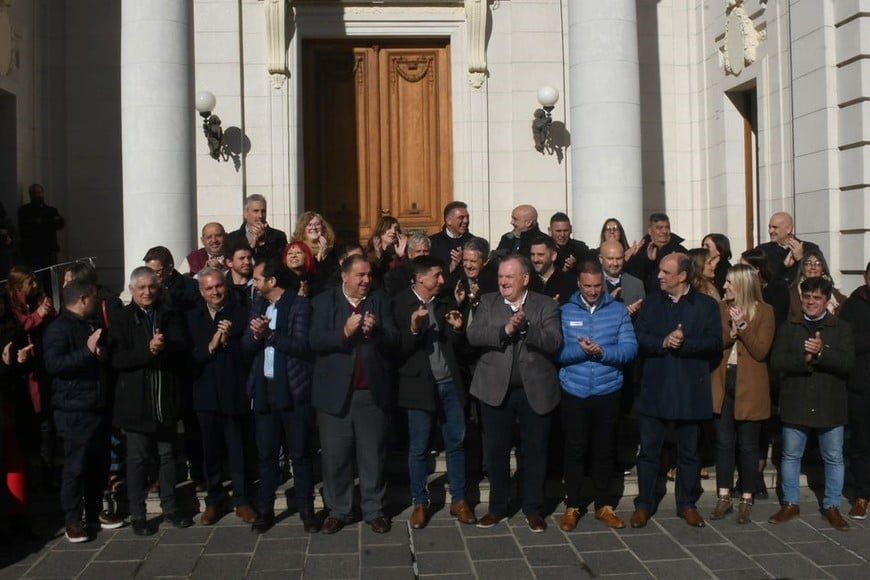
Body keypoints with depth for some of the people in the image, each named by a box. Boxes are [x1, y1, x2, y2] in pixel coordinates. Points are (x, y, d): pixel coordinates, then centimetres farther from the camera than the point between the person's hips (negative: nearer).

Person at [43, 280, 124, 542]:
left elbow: (105, 358, 27)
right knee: (75, 467, -3)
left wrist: (104, 355, 4)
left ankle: (95, 512, 23)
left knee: (99, 464, 10)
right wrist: (87, 351, -29)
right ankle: (72, 521, 7)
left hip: (99, 407, 7)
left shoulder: (91, 325, 16)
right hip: (74, 411, -7)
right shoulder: (58, 328, -8)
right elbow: (54, 365, -21)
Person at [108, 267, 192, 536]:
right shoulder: (122, 319, -1)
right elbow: (116, 359, -11)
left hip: (166, 398, 3)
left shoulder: (171, 316, 6)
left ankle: (170, 507, 25)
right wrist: (148, 351, -23)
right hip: (136, 400, -2)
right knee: (137, 458, 6)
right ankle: (137, 515, 16)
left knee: (167, 454, 13)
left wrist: (164, 347, -25)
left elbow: (183, 348, -5)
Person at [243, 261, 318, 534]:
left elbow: (301, 345, -16)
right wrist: (256, 335, -14)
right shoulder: (258, 305, 12)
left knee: (300, 454, 4)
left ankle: (306, 510, 15)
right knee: (266, 454, 10)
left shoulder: (300, 304, -8)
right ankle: (265, 510, 19)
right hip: (265, 388, 5)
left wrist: (269, 334, -23)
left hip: (293, 389, -5)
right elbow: (248, 345, 6)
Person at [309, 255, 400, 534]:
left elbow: (394, 341, -2)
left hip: (372, 392, 1)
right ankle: (337, 511, 21)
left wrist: (375, 332, -22)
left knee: (373, 456, 9)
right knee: (335, 456, 7)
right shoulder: (324, 301, 2)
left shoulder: (381, 301, 5)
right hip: (335, 392, -1)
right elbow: (315, 341, -9)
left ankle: (374, 510, 22)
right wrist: (344, 332, -23)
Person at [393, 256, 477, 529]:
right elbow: (398, 348, -13)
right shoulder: (400, 304, -9)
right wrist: (414, 328, -28)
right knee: (419, 447, 5)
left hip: (450, 383, 4)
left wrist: (458, 328, -9)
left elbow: (456, 344, 11)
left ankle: (458, 500, 20)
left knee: (456, 442, 9)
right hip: (420, 384, -4)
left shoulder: (445, 303, 7)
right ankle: (420, 503, 18)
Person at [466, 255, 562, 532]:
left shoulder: (546, 305, -1)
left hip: (535, 390, -1)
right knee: (496, 450, 10)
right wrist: (506, 330, -23)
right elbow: (473, 335, -10)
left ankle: (532, 509, 23)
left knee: (535, 450, 8)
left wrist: (526, 327, -28)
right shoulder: (488, 302, 4)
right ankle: (497, 507, 26)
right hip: (496, 390, 1)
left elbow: (554, 342, -14)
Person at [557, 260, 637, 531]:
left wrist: (602, 352, -22)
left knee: (604, 450, 11)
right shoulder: (565, 312, 1)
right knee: (575, 450, 6)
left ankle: (605, 505, 23)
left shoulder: (619, 311, 1)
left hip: (608, 393, 1)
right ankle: (572, 506, 18)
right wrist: (580, 350, -23)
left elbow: (630, 348, -7)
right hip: (574, 393, 0)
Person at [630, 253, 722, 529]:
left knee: (688, 452, 11)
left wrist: (684, 343, -19)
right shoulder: (651, 302, 7)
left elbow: (714, 343, -7)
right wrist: (663, 342, -18)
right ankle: (644, 504, 17)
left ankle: (687, 504, 24)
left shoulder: (706, 305, 2)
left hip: (690, 390, -1)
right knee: (649, 450, 6)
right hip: (655, 389, 1)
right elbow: (638, 338, -2)